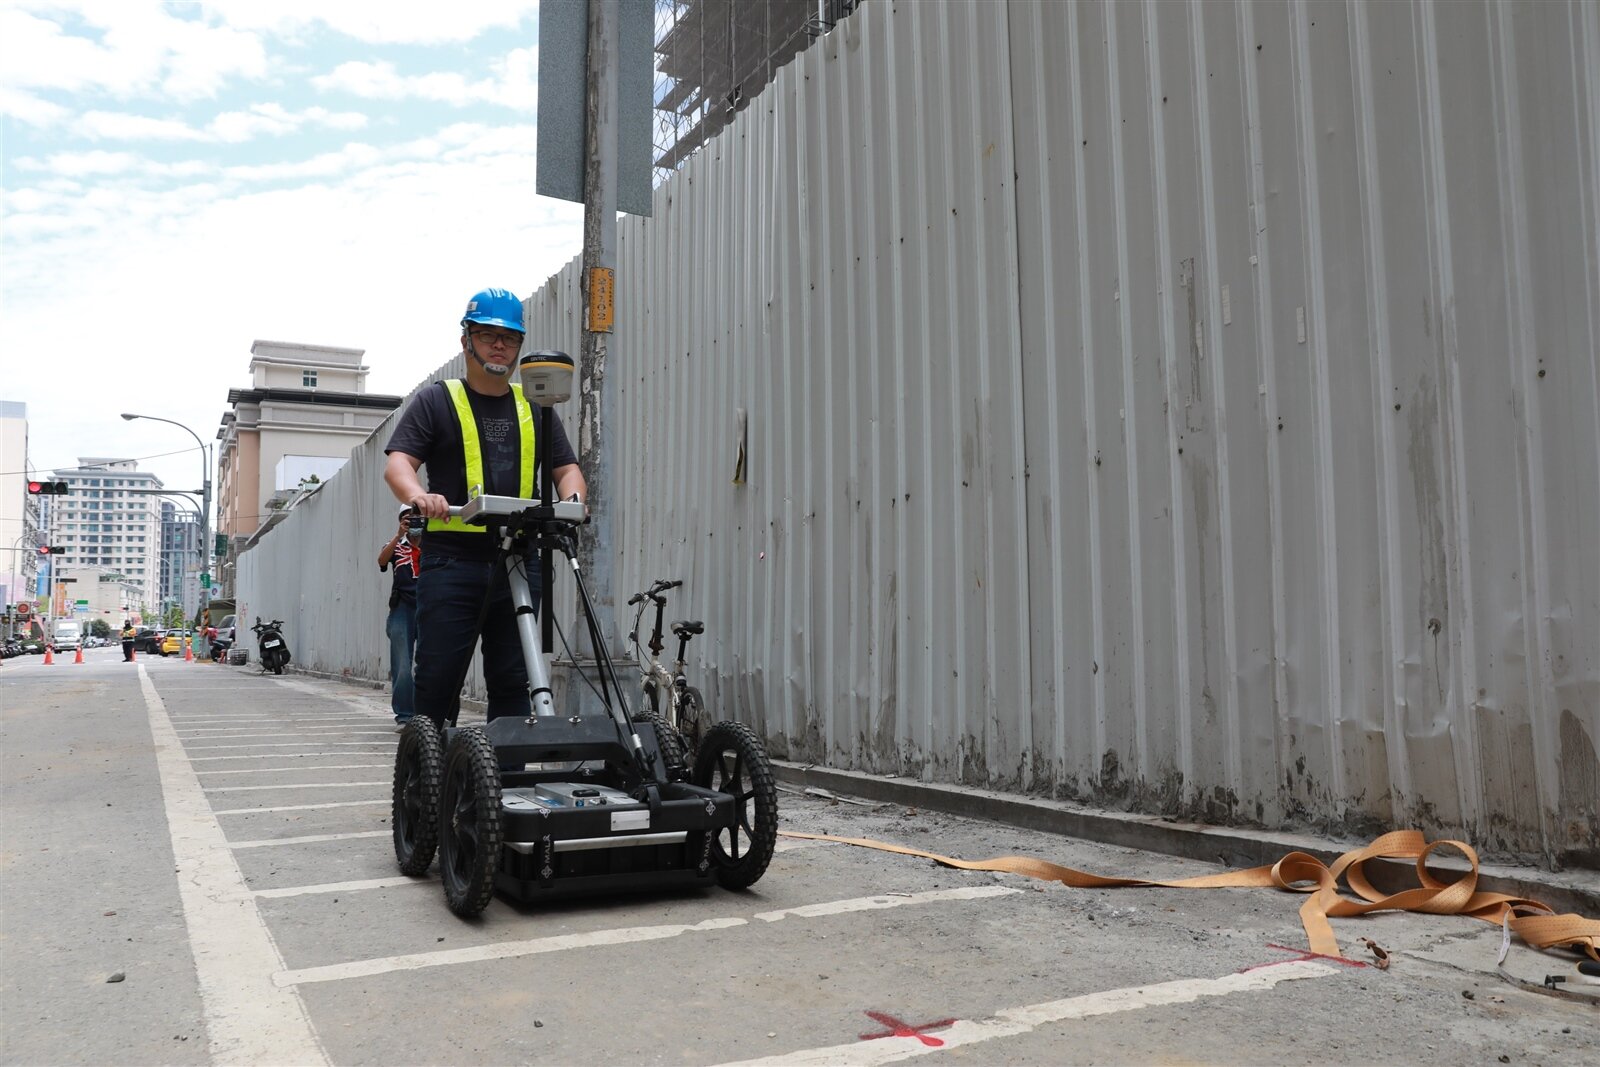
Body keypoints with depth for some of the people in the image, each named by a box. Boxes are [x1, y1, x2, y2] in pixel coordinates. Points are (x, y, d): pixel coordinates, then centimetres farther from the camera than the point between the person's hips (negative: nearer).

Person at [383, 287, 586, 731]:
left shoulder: (534, 408, 19)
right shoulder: (437, 401, 8)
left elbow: (566, 467, 16)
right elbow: (397, 462, -2)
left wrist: (573, 498, -9)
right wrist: (417, 496, -25)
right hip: (452, 560, -3)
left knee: (514, 681, 5)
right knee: (437, 679, -5)